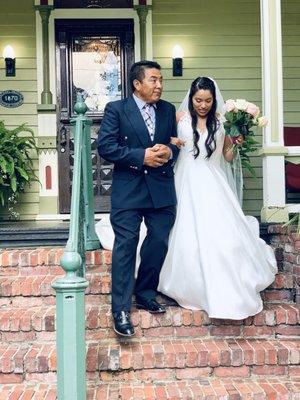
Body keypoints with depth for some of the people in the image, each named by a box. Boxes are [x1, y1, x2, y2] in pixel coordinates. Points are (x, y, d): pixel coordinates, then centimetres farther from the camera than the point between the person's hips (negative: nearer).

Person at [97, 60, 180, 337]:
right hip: (128, 189, -4)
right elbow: (105, 146, -10)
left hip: (162, 189, 5)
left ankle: (146, 294, 30)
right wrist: (141, 156, -16)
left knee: (159, 243, 10)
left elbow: (178, 143, 16)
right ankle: (121, 310, 1)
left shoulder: (168, 110, 12)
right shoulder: (116, 109, -2)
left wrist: (170, 152, -8)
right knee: (125, 246, -5)